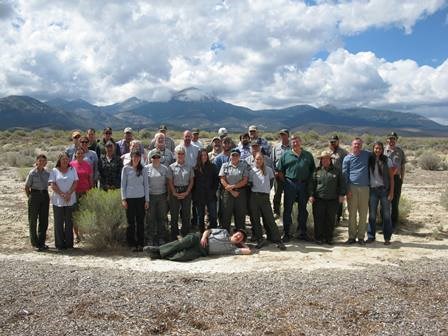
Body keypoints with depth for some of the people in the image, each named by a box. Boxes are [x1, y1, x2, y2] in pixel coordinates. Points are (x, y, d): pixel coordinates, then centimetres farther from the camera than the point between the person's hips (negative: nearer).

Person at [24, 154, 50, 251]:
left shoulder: (47, 173, 4)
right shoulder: (32, 173, -7)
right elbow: (26, 187, -2)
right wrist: (30, 197, -2)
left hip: (45, 196, 4)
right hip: (35, 195, -4)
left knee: (44, 220, 6)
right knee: (33, 220, 5)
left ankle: (41, 242, 16)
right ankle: (34, 242, 17)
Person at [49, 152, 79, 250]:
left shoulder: (72, 170, 10)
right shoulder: (54, 171, 4)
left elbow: (75, 183, 3)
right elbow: (53, 185, -3)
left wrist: (68, 194, -10)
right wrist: (62, 194, -13)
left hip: (71, 200, 1)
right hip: (58, 200, -1)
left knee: (69, 222, 5)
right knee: (59, 222, 2)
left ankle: (69, 243, 12)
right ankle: (59, 244, 9)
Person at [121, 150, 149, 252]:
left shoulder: (143, 169, 6)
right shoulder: (126, 169, 2)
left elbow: (146, 185, 8)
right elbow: (123, 184, 2)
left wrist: (147, 200, 4)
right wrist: (123, 199, -4)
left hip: (141, 198, 1)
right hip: (130, 198, -1)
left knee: (140, 221, 4)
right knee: (131, 222, 2)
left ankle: (140, 244, 14)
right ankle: (132, 244, 11)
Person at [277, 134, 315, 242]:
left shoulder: (308, 155, 9)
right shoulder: (286, 155, 4)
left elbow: (313, 170, 12)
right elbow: (280, 170, 4)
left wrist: (309, 181, 3)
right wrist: (285, 182, -2)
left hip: (304, 185, 2)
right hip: (290, 185, -2)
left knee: (303, 210, 9)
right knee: (287, 209, 3)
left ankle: (302, 232, 21)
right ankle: (286, 232, 11)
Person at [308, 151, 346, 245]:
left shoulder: (336, 171, 9)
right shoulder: (317, 171, 8)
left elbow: (342, 183, 10)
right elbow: (311, 184, 8)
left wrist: (341, 195, 2)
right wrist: (311, 195, 0)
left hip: (332, 200, 1)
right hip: (319, 199, 0)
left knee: (331, 219, 4)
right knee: (318, 219, -1)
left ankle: (329, 238, 15)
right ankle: (318, 237, 8)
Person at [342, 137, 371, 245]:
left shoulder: (367, 155, 11)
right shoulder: (347, 158, 7)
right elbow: (344, 174, 4)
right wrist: (347, 189, -6)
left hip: (364, 188, 1)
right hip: (352, 187, -1)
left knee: (363, 214, 2)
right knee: (352, 213, 1)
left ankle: (361, 237, 10)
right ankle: (352, 237, 8)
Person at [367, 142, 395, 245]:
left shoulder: (387, 161, 0)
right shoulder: (369, 160, 5)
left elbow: (391, 177, 1)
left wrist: (391, 192, -6)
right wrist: (366, 191, 1)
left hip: (384, 190, -1)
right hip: (372, 190, 2)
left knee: (386, 214, 3)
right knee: (372, 214, 6)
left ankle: (387, 238, 11)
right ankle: (371, 236, 15)